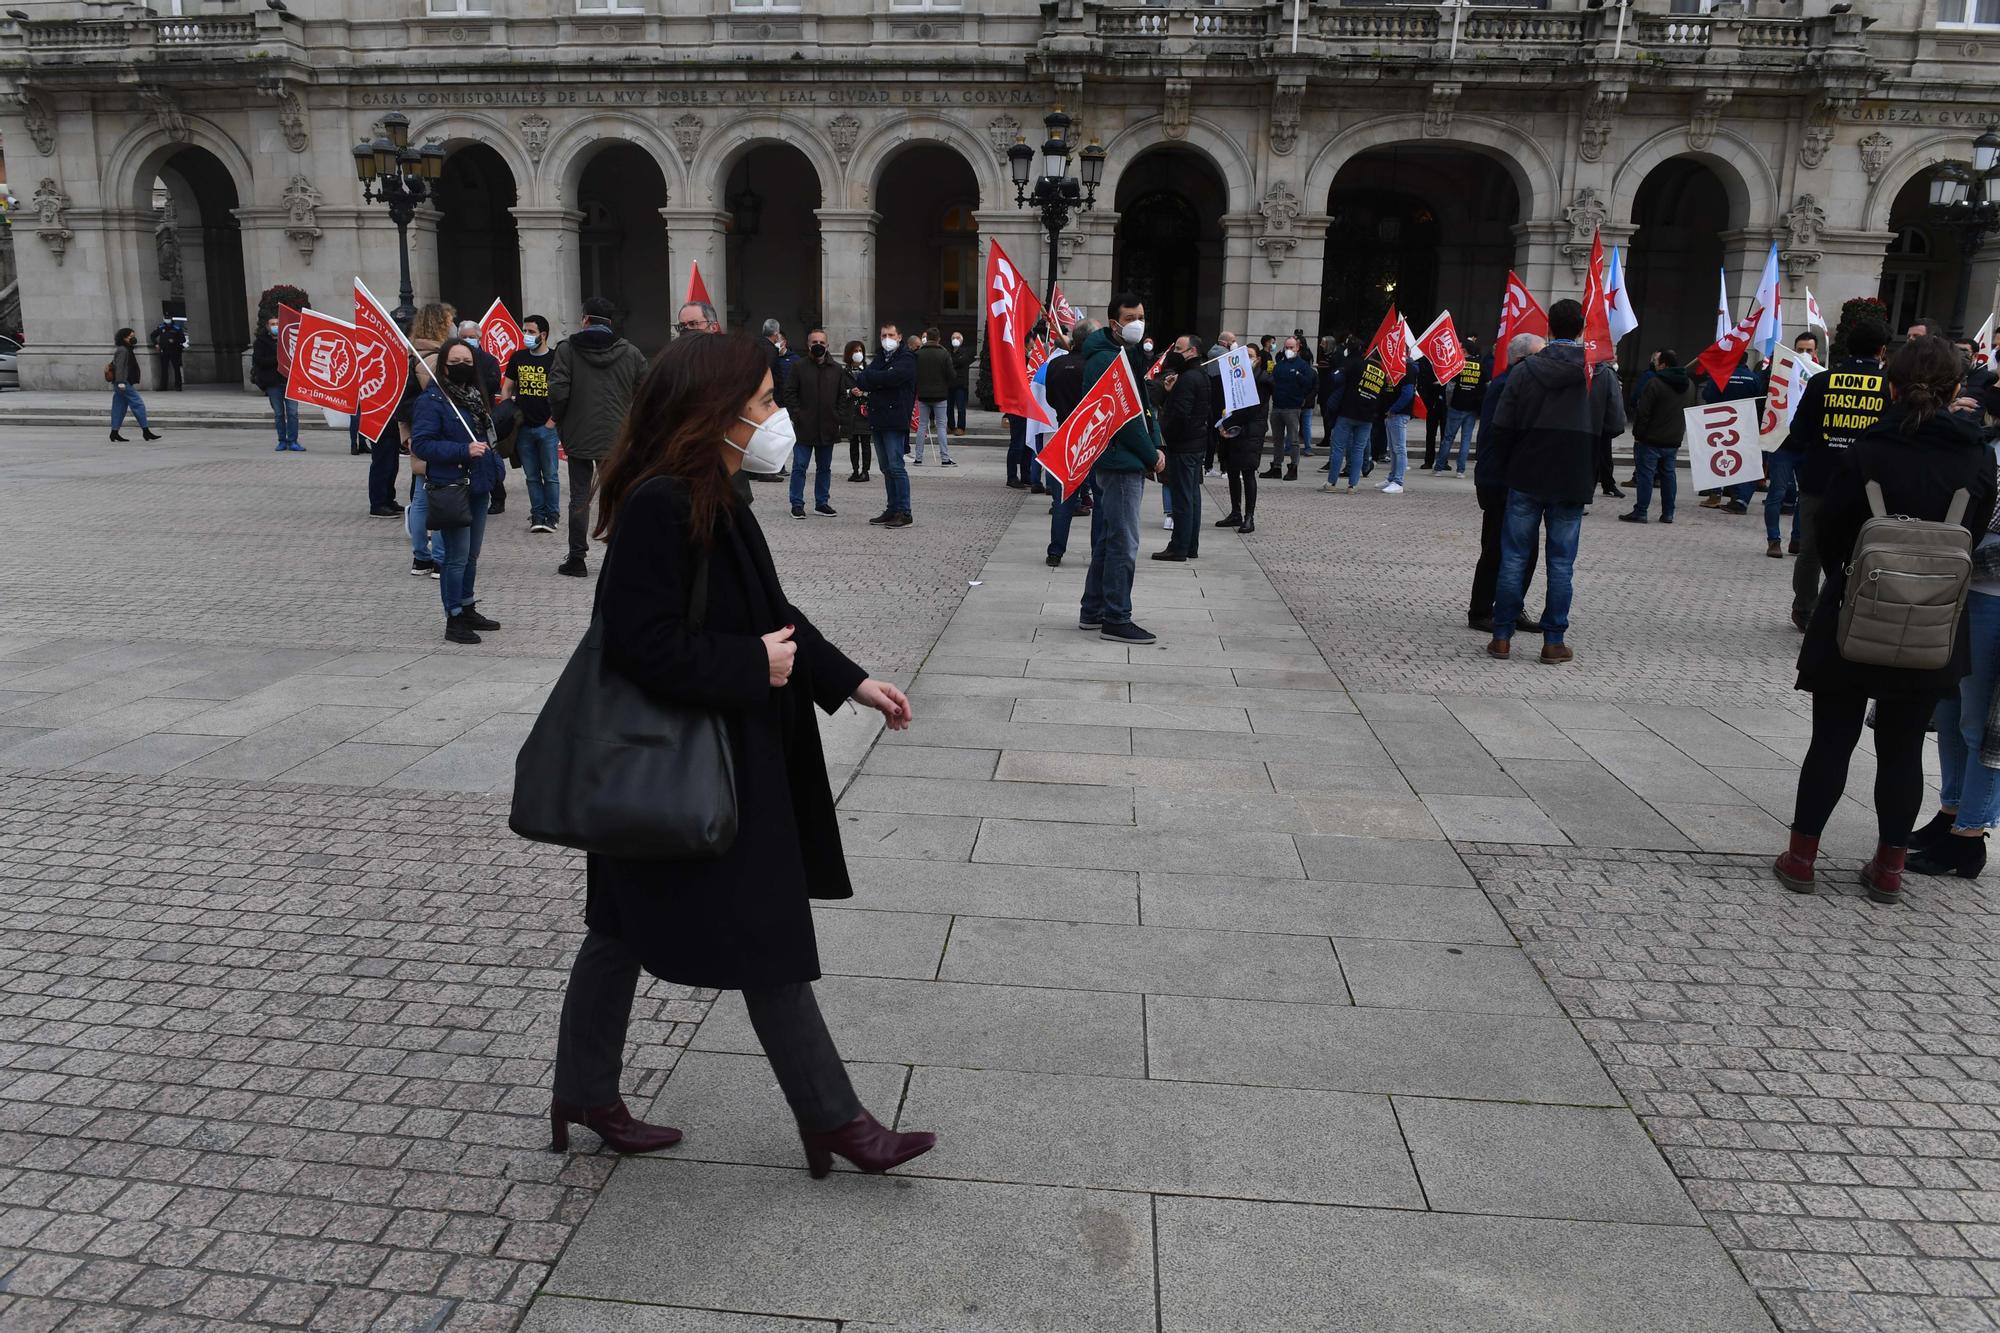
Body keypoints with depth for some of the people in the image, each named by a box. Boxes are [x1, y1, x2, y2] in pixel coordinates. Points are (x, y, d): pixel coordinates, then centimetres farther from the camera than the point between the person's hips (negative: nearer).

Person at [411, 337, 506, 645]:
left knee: (472, 555, 16)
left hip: (478, 486, 8)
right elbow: (420, 443, -17)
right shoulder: (431, 400, -12)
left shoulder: (477, 396, 13)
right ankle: (454, 620, 3)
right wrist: (463, 450, -24)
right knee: (457, 557, -4)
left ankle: (468, 609, 29)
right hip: (451, 488, -8)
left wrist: (493, 462, 11)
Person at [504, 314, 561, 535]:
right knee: (532, 476, 8)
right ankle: (537, 514, 14)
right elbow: (507, 387, 15)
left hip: (547, 427, -4)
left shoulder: (555, 359, -3)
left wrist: (553, 421, -9)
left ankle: (552, 515, 10)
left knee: (550, 475, 1)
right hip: (523, 426, 4)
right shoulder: (518, 358, 9)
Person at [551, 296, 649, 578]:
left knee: (579, 498, 6)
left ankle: (577, 559, 10)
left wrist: (559, 419, 6)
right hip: (617, 438, 2)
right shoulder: (631, 353, 1)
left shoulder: (567, 349, -6)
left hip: (579, 436, -2)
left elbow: (557, 391, -12)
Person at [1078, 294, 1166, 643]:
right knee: (1123, 543, -8)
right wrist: (1151, 456, -12)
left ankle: (1093, 611, 24)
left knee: (1109, 539, 15)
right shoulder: (1106, 360, -15)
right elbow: (1124, 418, -19)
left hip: (1128, 462, 11)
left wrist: (1156, 448, 5)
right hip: (1121, 462, -11)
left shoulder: (1127, 356, 18)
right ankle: (1116, 620, -3)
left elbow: (1146, 408, 18)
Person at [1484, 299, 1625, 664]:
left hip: (1525, 479, 0)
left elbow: (1501, 426, -4)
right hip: (1573, 483, 0)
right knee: (1561, 562, 7)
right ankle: (1553, 642, 10)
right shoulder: (1602, 375, -4)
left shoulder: (1524, 371, -5)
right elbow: (1616, 426, 1)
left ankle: (1502, 637, 8)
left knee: (1514, 557, 7)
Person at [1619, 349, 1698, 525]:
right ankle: (1668, 513, 13)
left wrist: (1637, 435, -7)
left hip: (1651, 440, -7)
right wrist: (1679, 434, 21)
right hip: (1674, 441, 7)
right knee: (1669, 475, 11)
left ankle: (1640, 512, -3)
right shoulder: (1690, 385, 9)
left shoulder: (1655, 383, -16)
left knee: (1645, 475, -2)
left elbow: (1643, 413, -16)